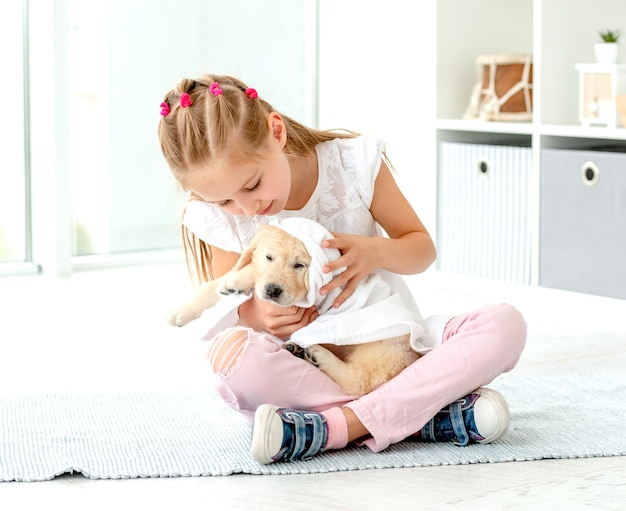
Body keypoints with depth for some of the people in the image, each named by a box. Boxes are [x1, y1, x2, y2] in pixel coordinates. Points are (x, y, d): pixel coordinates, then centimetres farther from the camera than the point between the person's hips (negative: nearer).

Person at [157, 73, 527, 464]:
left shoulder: (355, 162, -10)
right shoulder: (220, 219, -7)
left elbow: (422, 247, -1)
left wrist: (376, 252, -24)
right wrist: (256, 313, -24)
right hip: (307, 365, 0)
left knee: (505, 324, -24)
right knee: (231, 350, -34)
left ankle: (337, 427, -35)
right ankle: (433, 416, -34)